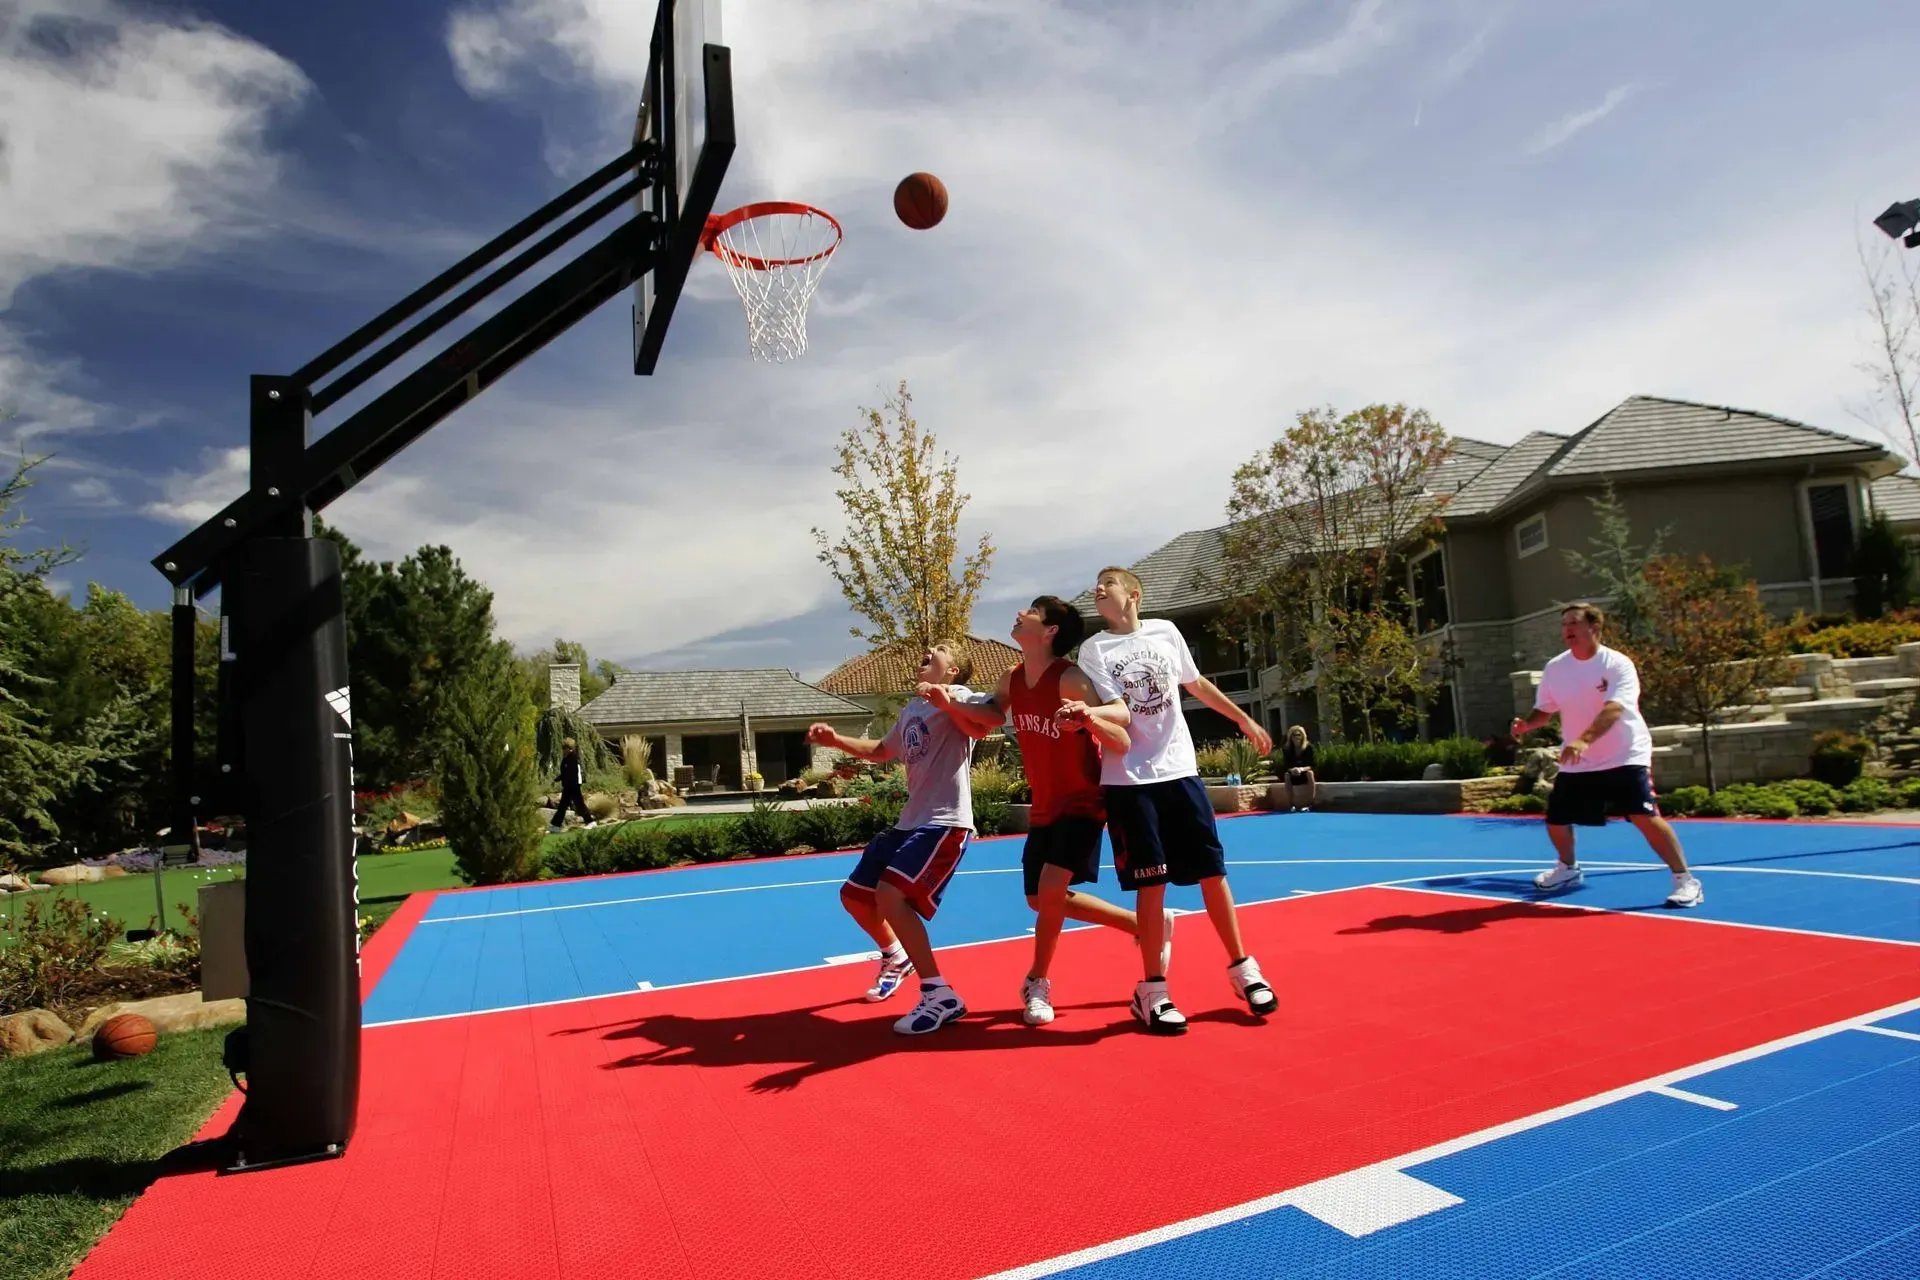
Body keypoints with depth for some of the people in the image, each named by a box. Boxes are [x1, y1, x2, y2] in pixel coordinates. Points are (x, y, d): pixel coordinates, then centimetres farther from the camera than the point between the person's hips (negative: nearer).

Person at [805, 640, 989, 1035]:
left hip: (945, 821, -9)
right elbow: (882, 751, 34)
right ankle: (897, 958, 43)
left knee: (890, 895, -27)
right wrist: (836, 741, 21)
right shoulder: (911, 708, 18)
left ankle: (940, 996, -16)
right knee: (854, 895, 15)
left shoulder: (959, 696, -8)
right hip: (909, 821, 9)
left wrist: (947, 699, -47)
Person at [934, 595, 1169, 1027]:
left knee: (1051, 890, -19)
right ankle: (1146, 925, 27)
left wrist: (1087, 718, -45)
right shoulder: (1012, 679, -1)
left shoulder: (1070, 680, -23)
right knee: (1043, 899, 11)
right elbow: (983, 722, 12)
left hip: (1082, 804, -8)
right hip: (1044, 807, 8)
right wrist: (949, 704, -5)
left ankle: (1037, 984, 6)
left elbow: (1122, 744, -25)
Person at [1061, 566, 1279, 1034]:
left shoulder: (1166, 632, 8)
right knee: (1151, 882, -3)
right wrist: (1089, 712, -35)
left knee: (1212, 872, 7)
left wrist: (1244, 720, 25)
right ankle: (1152, 990, 10)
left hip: (1180, 769, 3)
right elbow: (1121, 713, -14)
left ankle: (1242, 967, 25)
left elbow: (1198, 685, 21)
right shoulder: (1094, 649, -3)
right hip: (1129, 780, -3)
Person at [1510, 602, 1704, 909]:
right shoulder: (1555, 668, 0)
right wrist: (1526, 725, -15)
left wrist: (1584, 740, -45)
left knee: (1646, 817, -19)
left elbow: (1613, 710, -30)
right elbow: (1544, 710, 8)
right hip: (1577, 763, 5)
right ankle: (1568, 869, 37)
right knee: (1556, 820, 8)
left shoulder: (1618, 664, -16)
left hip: (1625, 757, -5)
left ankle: (1685, 880, -3)